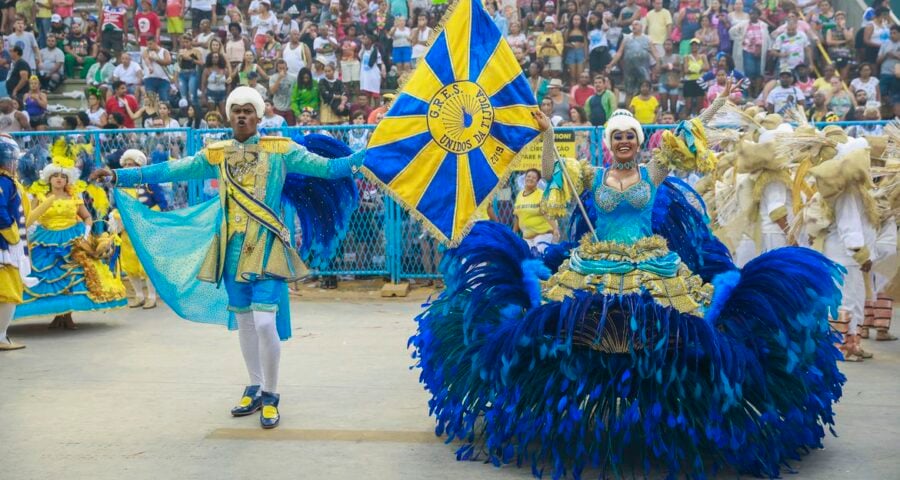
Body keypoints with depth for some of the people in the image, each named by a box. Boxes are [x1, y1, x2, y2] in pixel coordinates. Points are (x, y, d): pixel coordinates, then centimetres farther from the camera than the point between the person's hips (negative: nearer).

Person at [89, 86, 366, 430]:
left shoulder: (279, 150, -2)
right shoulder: (216, 154, 7)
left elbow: (324, 167, -7)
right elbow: (169, 170, 6)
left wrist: (364, 156, -19)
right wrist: (119, 176, 3)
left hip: (267, 247, -4)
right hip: (233, 247, 4)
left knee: (265, 321, -13)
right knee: (243, 321, 12)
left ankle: (270, 395, 4)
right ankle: (255, 388, 28)